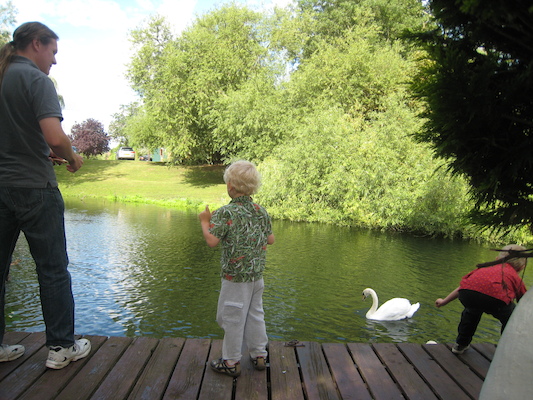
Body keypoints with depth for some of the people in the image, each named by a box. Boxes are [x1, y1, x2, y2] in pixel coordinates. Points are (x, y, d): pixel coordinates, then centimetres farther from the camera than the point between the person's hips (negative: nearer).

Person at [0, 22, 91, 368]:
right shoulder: (36, 79, -10)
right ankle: (61, 347, 14)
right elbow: (55, 137, -25)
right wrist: (71, 158, -5)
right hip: (34, 187, -7)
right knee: (53, 269, 4)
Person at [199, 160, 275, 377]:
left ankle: (231, 362, 19)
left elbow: (212, 240, -22)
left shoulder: (225, 213, -17)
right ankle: (259, 355, 31)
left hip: (235, 275, -6)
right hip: (257, 274, 6)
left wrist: (205, 221, -7)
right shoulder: (261, 211, 2)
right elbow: (270, 240, 8)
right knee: (255, 313, 19)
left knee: (232, 318, 7)